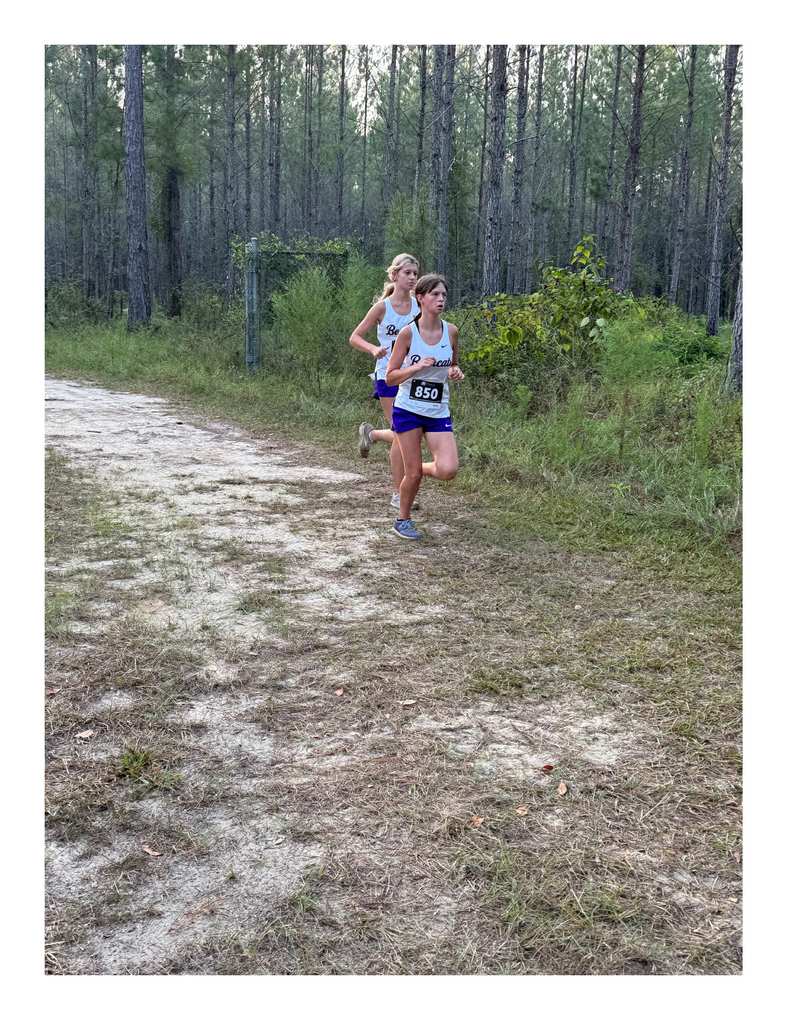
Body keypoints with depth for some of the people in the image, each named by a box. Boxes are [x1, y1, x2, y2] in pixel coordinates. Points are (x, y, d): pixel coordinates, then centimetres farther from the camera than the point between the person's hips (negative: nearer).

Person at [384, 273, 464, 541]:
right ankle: (403, 520, 24)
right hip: (408, 409, -3)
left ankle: (418, 469, 19)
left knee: (448, 470, -14)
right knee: (413, 474, -1)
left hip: (438, 412, 3)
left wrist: (455, 373, -6)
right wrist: (417, 367, -21)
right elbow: (390, 377, -6)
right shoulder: (408, 333, -9)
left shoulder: (451, 331, 1)